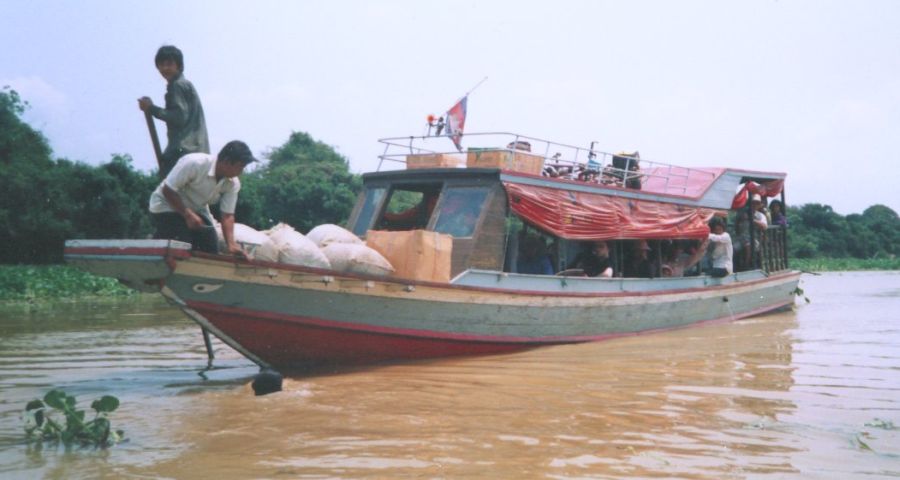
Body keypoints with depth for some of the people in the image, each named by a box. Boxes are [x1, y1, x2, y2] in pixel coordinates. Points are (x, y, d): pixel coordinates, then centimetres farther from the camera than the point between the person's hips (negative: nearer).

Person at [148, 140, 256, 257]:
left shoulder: (233, 184, -14)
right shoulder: (194, 163, -32)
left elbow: (227, 215, -12)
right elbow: (168, 190, -26)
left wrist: (231, 244, -27)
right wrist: (187, 214, -31)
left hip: (196, 209, 6)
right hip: (167, 206, -6)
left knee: (211, 249, -3)